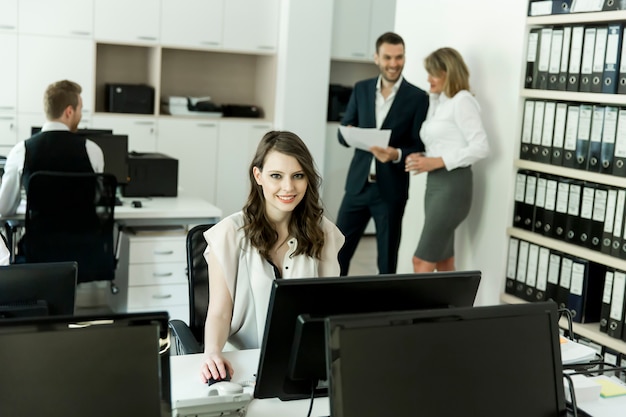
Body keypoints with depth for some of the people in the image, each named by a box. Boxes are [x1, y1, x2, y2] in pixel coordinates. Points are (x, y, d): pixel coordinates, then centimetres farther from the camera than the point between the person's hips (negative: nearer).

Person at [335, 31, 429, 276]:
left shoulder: (418, 98, -5)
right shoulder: (361, 89, 6)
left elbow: (420, 148, -5)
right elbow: (343, 135, 7)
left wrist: (397, 154, -24)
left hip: (391, 190, -3)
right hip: (358, 184, 3)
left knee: (387, 259, 7)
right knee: (338, 251, 8)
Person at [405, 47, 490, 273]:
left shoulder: (462, 101, -10)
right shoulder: (441, 102, 16)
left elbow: (481, 147, -18)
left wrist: (437, 162, -20)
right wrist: (423, 157, -3)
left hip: (453, 184, -9)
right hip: (436, 183, 9)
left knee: (422, 262, -10)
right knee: (443, 263, 12)